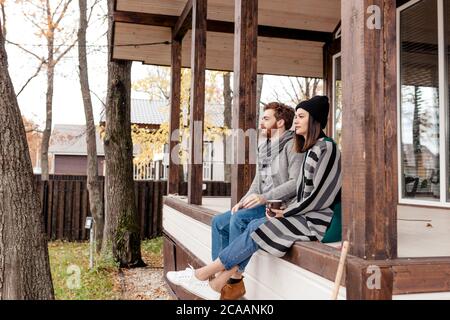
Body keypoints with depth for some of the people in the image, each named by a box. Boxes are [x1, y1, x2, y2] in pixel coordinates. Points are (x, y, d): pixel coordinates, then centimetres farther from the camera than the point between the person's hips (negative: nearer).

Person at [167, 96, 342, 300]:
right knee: (255, 226, -11)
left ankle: (203, 274, -10)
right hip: (304, 214, 8)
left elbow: (320, 193, -16)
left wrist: (287, 212, -10)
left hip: (317, 220, -8)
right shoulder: (311, 149, 18)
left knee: (257, 229, -18)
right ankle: (219, 282, -13)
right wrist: (287, 210, 2)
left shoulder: (327, 148, -10)